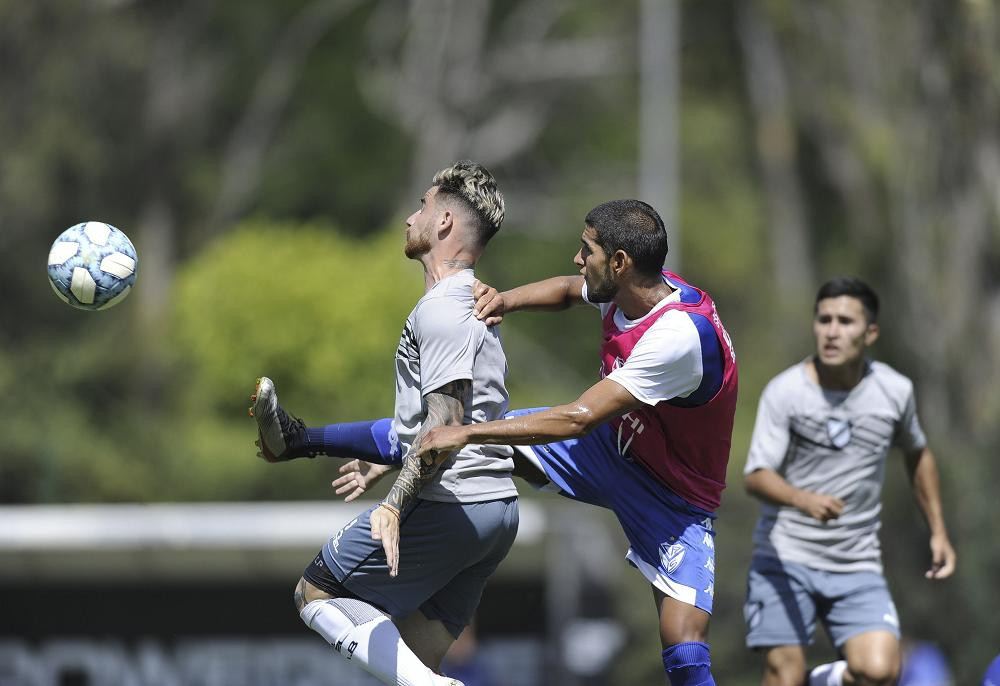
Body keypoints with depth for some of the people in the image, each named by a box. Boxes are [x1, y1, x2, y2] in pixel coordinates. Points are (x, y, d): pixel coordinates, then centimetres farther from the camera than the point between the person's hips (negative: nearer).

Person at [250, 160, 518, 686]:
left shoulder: (440, 310, -12)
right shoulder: (477, 303, 19)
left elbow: (445, 423, -23)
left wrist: (396, 505, -31)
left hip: (447, 505, -9)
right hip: (498, 507, 9)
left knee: (315, 593, 1)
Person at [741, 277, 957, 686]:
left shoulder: (895, 391, 2)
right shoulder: (785, 392, -9)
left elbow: (917, 455, 22)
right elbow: (755, 477, -17)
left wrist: (938, 532, 19)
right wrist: (805, 500, -37)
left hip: (857, 567, 2)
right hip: (785, 558, -2)